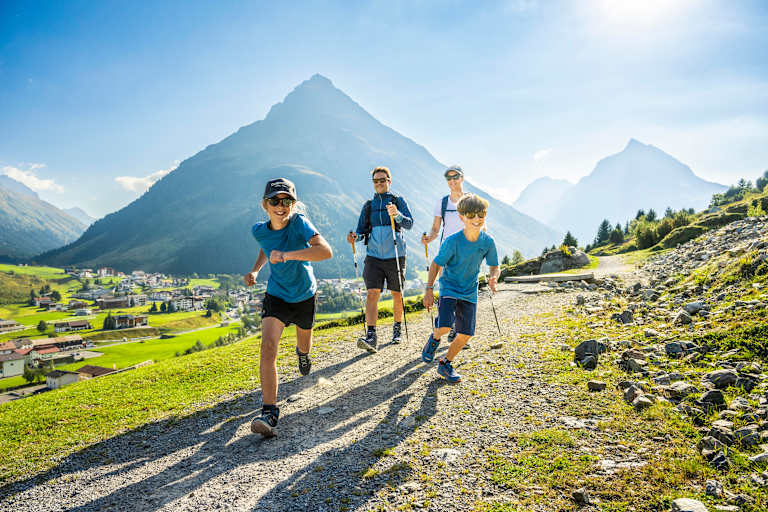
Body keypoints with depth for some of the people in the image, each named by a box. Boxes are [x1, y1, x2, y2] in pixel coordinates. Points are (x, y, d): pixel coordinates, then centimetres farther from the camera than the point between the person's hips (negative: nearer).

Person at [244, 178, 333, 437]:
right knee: (268, 346, -20)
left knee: (304, 344, 22)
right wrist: (255, 269, 0)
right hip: (276, 296, 1)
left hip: (305, 295, -1)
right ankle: (270, 411, -16)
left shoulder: (299, 223, -25)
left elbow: (326, 251, -41)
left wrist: (287, 255, -48)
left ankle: (302, 354, 63)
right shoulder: (259, 230, -11)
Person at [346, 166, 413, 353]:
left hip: (395, 256, -1)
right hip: (374, 256, 2)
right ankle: (371, 336, -15)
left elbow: (409, 224, -11)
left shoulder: (398, 201, 3)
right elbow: (362, 230, 11)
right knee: (372, 294, -12)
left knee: (397, 295, 9)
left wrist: (397, 215, -31)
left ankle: (398, 329, 31)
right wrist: (355, 237, -12)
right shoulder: (368, 205, 12)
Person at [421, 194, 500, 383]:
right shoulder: (452, 241, -18)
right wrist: (429, 290, -10)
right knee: (445, 327, -22)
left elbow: (494, 266, 5)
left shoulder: (488, 241, -8)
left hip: (470, 292, 4)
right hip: (449, 288, -4)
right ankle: (434, 338, 15)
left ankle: (445, 364, 25)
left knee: (465, 334, 2)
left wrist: (493, 278, -18)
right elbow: (436, 264, -9)